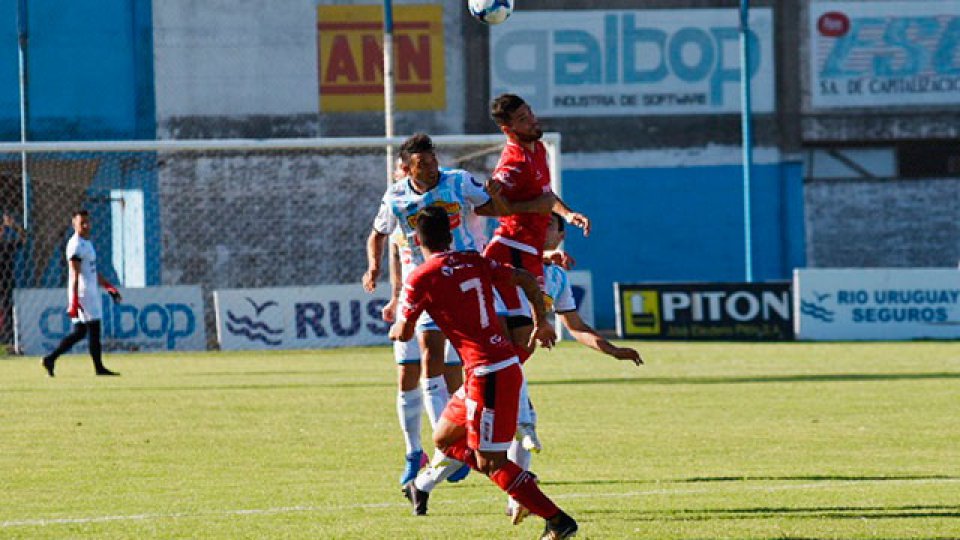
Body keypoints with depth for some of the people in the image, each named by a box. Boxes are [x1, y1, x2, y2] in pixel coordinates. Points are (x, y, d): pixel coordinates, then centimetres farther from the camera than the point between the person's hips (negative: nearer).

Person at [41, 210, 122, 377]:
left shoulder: (87, 243, 18)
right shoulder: (76, 245, -13)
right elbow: (74, 275, -19)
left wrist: (110, 288, 23)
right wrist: (74, 302, -24)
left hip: (92, 292, 10)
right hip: (82, 293, -10)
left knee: (79, 332, 9)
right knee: (93, 328, -6)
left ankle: (50, 359, 9)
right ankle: (99, 368, -3)